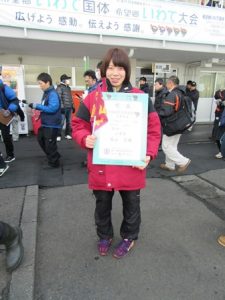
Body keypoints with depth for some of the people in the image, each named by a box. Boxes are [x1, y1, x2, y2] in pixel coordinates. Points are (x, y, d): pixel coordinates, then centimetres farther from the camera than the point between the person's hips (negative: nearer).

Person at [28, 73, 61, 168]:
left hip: (52, 124, -10)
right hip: (45, 123, 10)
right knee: (41, 139, 23)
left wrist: (37, 106, -24)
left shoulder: (53, 94, -19)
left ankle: (54, 162, 22)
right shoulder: (46, 93, 9)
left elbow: (52, 108, -29)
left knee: (50, 144, 2)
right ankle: (53, 156, 37)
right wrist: (36, 107, 1)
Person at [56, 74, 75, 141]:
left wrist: (72, 106, 18)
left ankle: (67, 134, 20)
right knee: (61, 122, -8)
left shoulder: (68, 87, 19)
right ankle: (58, 135, -2)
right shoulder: (59, 87, -4)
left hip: (69, 108, 7)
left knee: (69, 122, 10)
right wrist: (61, 107, -19)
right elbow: (59, 98, -13)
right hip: (63, 108, -7)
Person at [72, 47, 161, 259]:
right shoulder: (92, 97, -3)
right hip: (101, 167, 1)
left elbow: (154, 128, -1)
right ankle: (104, 236, 47)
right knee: (102, 205, 20)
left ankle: (129, 237, 46)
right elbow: (78, 125, 4)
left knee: (131, 204, 19)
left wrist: (149, 154, -13)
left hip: (131, 166, 0)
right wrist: (85, 139, -18)